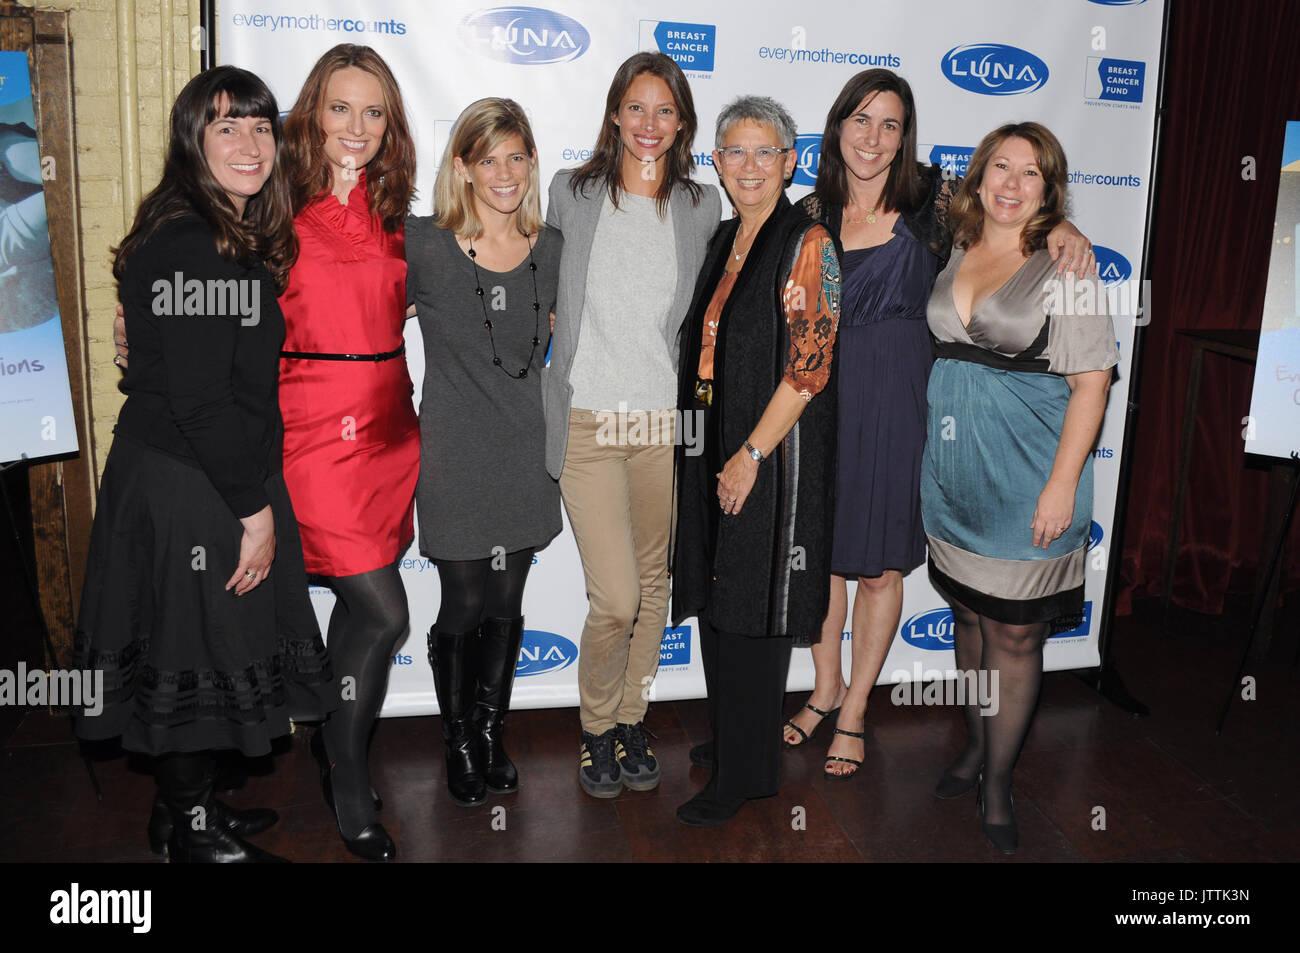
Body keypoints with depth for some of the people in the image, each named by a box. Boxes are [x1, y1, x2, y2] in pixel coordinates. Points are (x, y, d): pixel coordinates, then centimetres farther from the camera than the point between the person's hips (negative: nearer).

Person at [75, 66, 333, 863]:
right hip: (183, 487, -9)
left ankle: (199, 805, 36)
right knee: (193, 653, 4)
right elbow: (197, 400, -22)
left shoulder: (243, 238, 12)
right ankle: (194, 833, 24)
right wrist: (255, 508, -18)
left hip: (226, 475, 10)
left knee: (213, 647, 19)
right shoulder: (185, 245, -19)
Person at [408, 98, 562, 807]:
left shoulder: (550, 249, 3)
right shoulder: (423, 245, -8)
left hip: (524, 451, 3)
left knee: (507, 607, 12)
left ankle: (491, 734, 34)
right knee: (463, 607, 5)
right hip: (455, 455, -3)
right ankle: (458, 743, 29)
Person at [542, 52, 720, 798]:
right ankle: (597, 728, 20)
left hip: (665, 424, 2)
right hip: (587, 423, -2)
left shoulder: (702, 207, 6)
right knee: (615, 599, -7)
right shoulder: (571, 193, 2)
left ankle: (633, 718, 33)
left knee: (653, 584, 13)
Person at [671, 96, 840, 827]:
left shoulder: (807, 243, -11)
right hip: (713, 449, 8)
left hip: (773, 451, -8)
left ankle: (745, 775, 16)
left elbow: (810, 364, -17)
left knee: (753, 609, 1)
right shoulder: (726, 239, 13)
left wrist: (753, 453, -18)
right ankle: (729, 738, 34)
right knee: (718, 600, 15)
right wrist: (710, 452, 12)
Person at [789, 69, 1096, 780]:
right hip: (822, 397, 2)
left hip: (894, 402, -2)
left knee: (879, 567, 7)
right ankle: (826, 687, 35)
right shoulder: (813, 213, 3)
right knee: (818, 551, 11)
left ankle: (855, 711, 28)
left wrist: (1064, 228, -13)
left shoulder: (933, 198, -2)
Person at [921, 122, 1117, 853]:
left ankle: (999, 780, 21)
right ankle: (977, 745, 36)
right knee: (969, 614, 17)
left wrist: (1062, 484, -16)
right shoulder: (951, 257, 8)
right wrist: (920, 453, 12)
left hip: (1024, 474, -5)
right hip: (952, 468, 5)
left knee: (1015, 631, 3)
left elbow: (1091, 383, -10)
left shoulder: (1066, 268, -7)